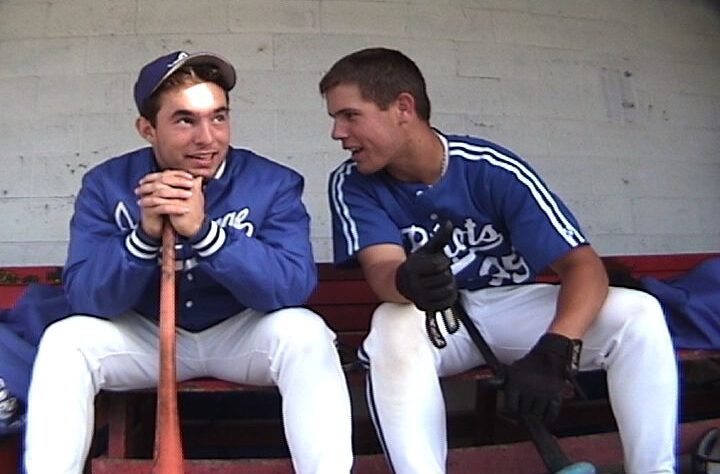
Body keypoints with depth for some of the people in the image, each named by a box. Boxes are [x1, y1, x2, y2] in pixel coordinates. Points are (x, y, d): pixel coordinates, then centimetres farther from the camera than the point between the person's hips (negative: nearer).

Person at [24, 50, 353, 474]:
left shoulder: (273, 183, -14)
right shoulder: (106, 185, -9)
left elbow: (295, 287, -26)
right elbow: (83, 297, -15)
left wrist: (203, 231, -39)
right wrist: (145, 236, -34)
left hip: (243, 334, -1)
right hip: (145, 336, 2)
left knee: (305, 333, -29)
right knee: (63, 340, -22)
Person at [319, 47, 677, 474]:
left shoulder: (494, 170, -17)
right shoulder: (352, 185, -11)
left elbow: (583, 265, -20)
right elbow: (382, 270, -24)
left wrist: (553, 350, -39)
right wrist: (409, 281, -50)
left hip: (515, 306, 0)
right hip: (429, 321, 0)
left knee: (638, 313, -21)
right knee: (392, 325, -34)